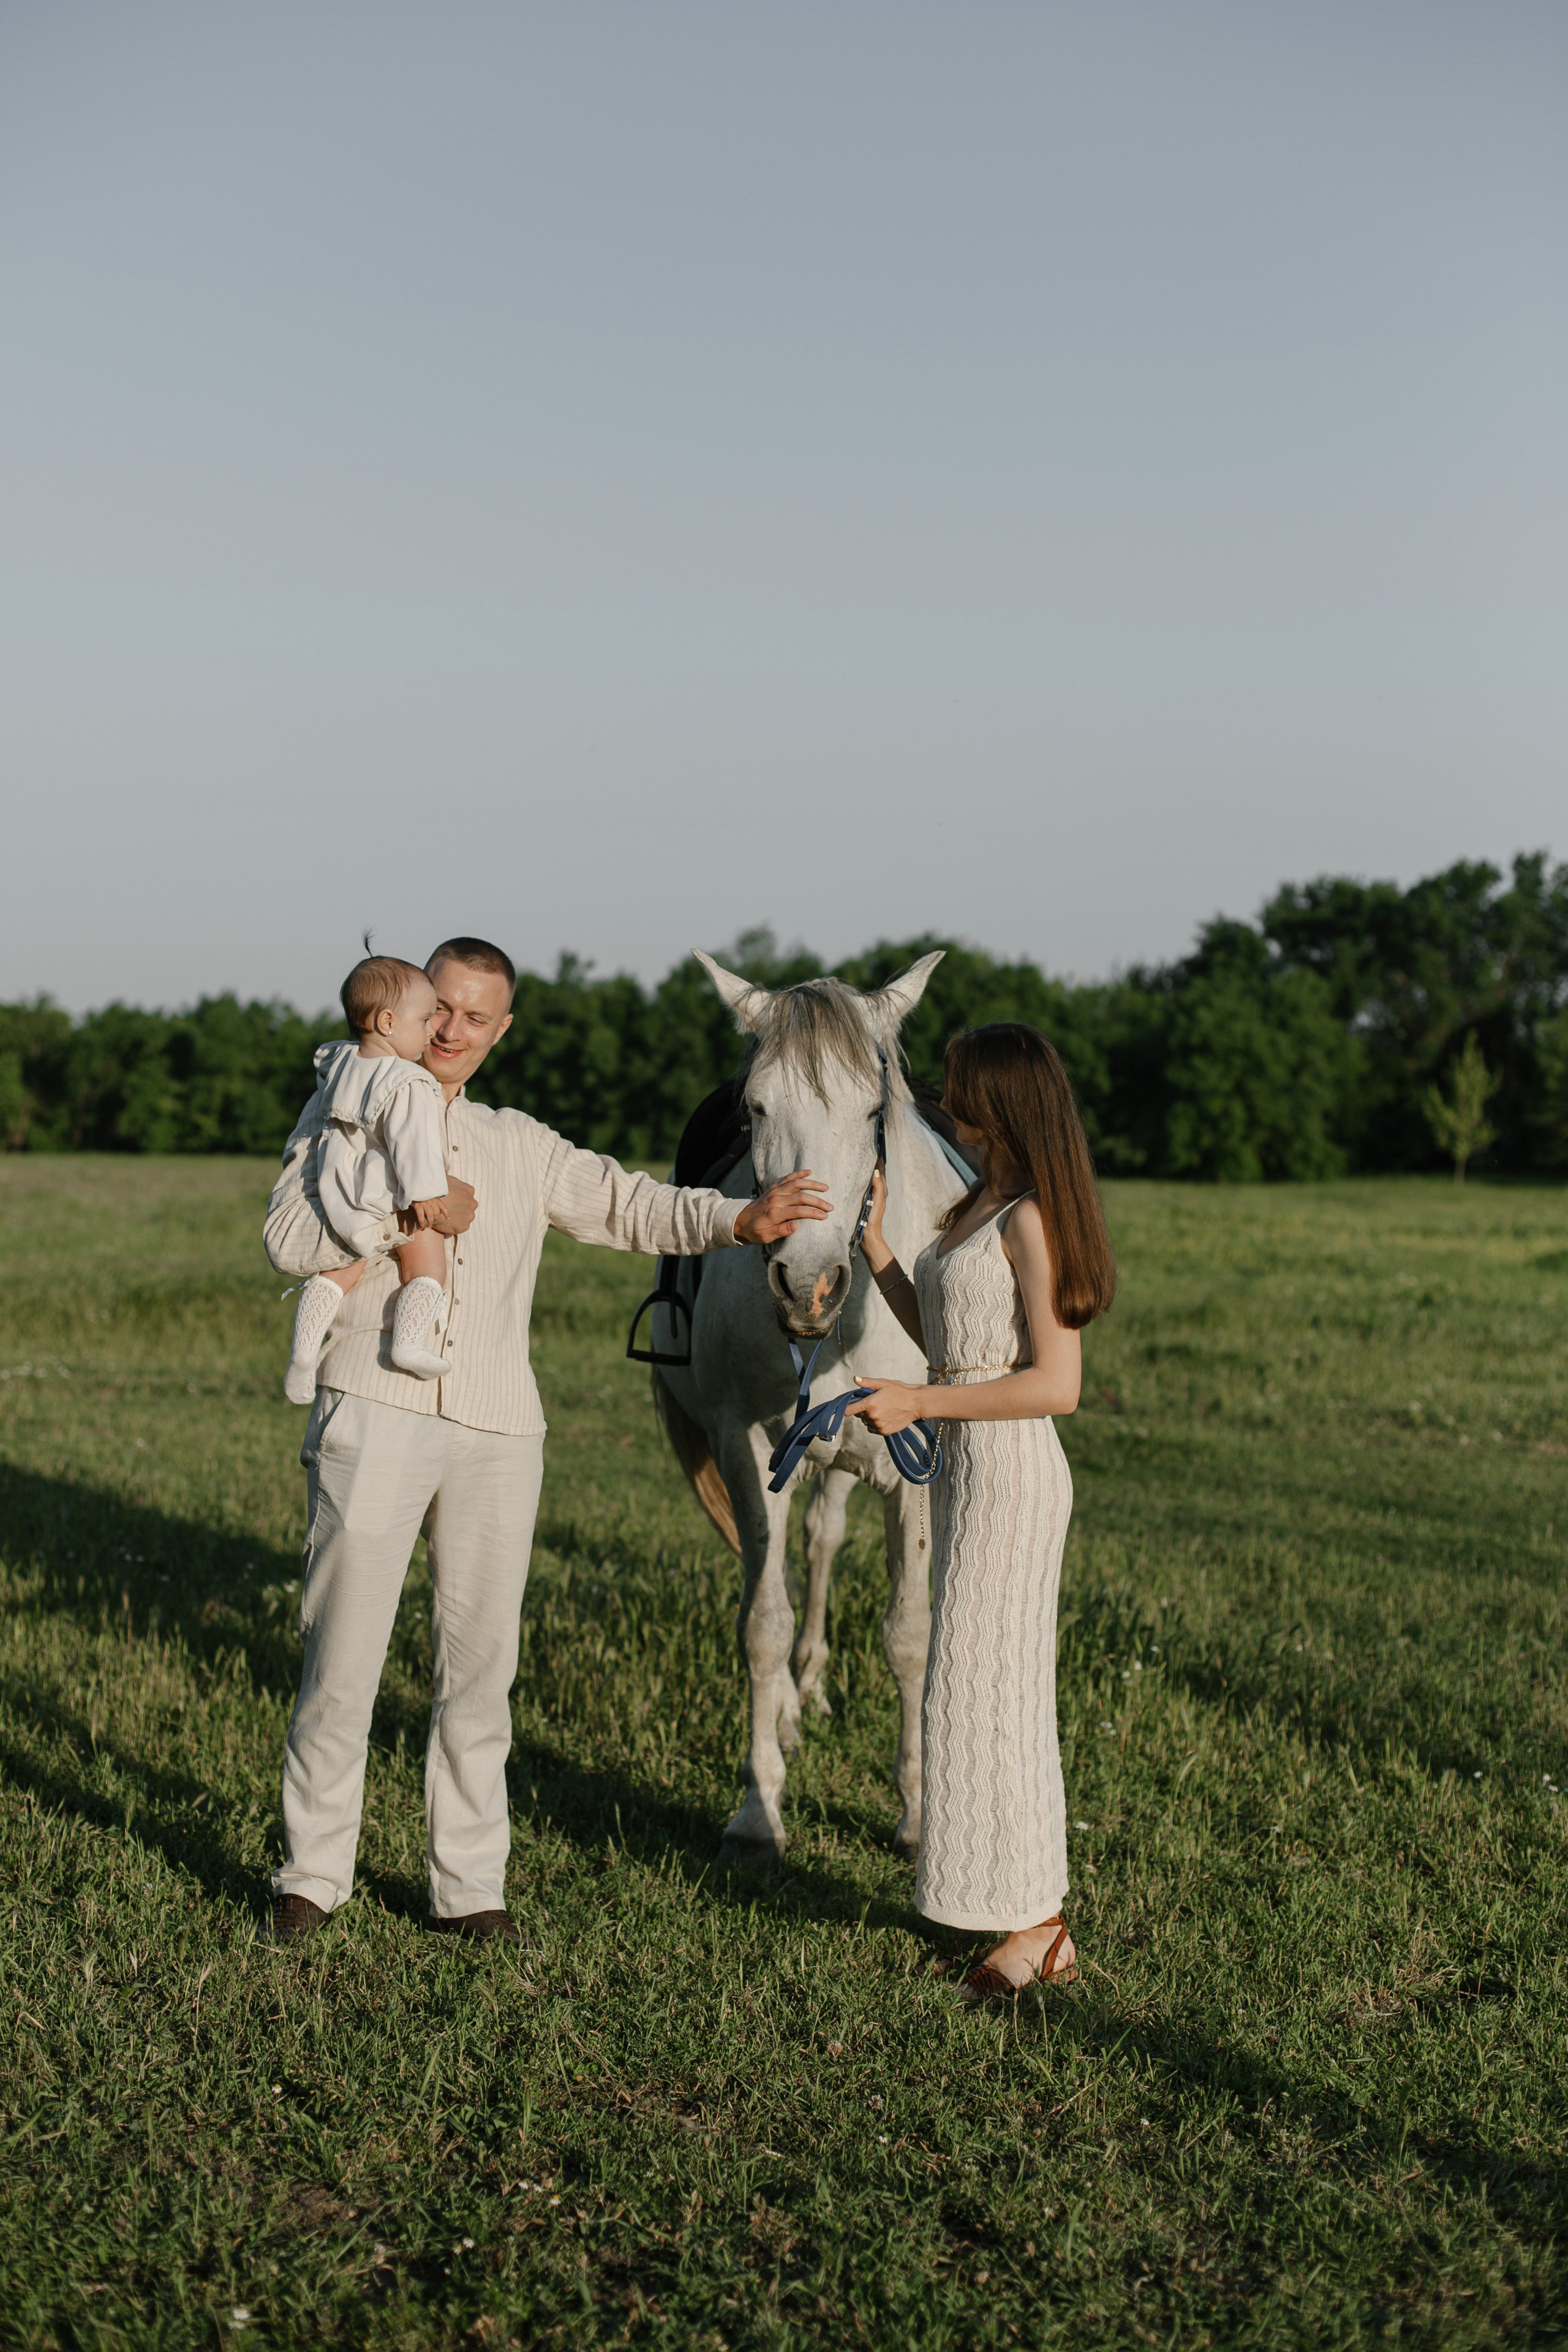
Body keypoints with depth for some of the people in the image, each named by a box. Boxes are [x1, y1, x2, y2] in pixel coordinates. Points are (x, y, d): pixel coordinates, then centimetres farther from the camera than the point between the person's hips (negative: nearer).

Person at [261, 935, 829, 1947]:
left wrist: (740, 1219, -6)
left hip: (496, 1428, 3)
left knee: (482, 1664, 4)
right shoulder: (347, 1112, 11)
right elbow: (291, 1237, -2)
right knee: (343, 1652, -4)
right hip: (378, 1414, -3)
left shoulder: (522, 1146, 21)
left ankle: (471, 1886, 11)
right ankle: (312, 1876, 9)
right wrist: (413, 1216, -10)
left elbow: (633, 1206, 10)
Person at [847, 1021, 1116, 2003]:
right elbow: (941, 1337, 19)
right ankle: (1040, 1927, 21)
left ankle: (1033, 1925, 5)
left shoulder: (1032, 1220, -16)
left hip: (1013, 1478, -10)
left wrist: (916, 1403, -20)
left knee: (983, 1690, -4)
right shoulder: (977, 1206, 13)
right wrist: (871, 1238, 14)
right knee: (1002, 1695, 13)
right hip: (967, 1474, 10)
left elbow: (1058, 1384, -20)